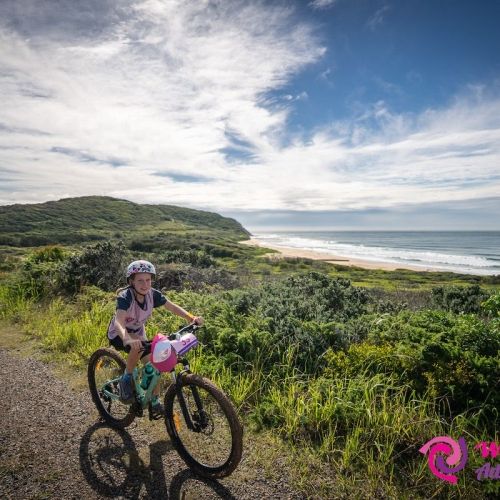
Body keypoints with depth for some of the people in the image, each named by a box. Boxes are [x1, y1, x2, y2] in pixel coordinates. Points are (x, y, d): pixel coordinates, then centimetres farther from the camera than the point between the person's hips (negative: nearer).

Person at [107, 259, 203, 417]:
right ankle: (126, 379, -12)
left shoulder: (152, 294, -18)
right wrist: (127, 339, -66)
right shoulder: (125, 297, -32)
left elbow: (173, 307, -16)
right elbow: (118, 322, -46)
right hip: (119, 334, -5)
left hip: (138, 332, 5)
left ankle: (155, 402, 19)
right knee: (139, 345, -36)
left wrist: (192, 318, -32)